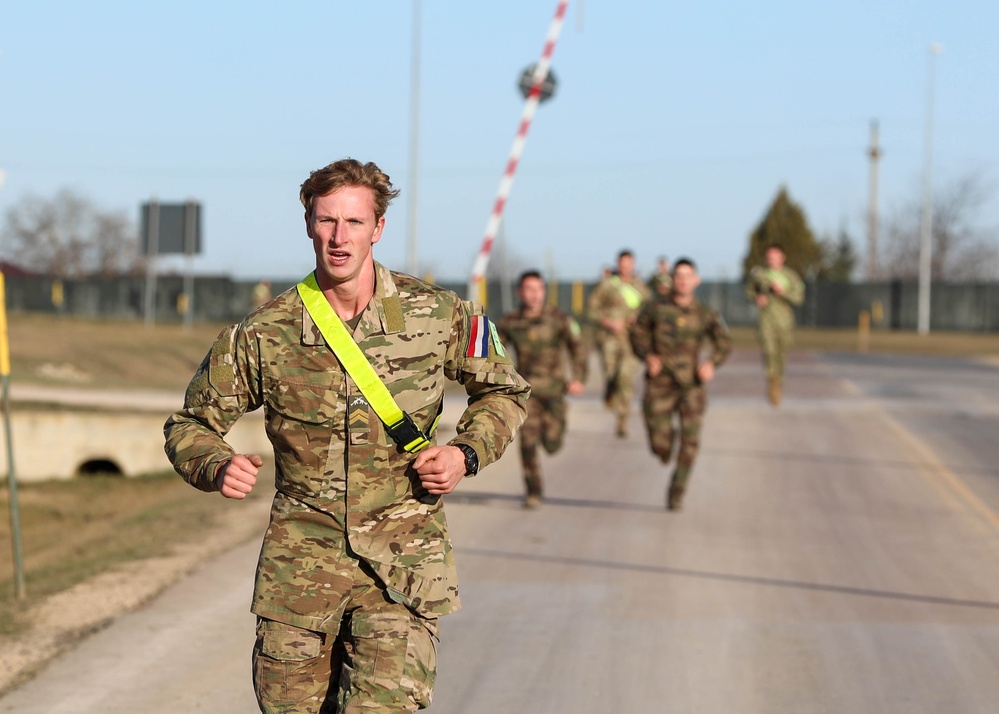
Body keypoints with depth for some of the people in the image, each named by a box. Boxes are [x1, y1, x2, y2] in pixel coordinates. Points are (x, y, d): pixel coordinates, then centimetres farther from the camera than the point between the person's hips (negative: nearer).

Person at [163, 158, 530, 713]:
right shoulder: (263, 335, -3)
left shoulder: (436, 315, -1)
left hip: (403, 563, -1)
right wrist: (218, 467, -14)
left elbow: (504, 391, 15)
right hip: (302, 559, 1)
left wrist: (466, 454, -3)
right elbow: (191, 426, 8)